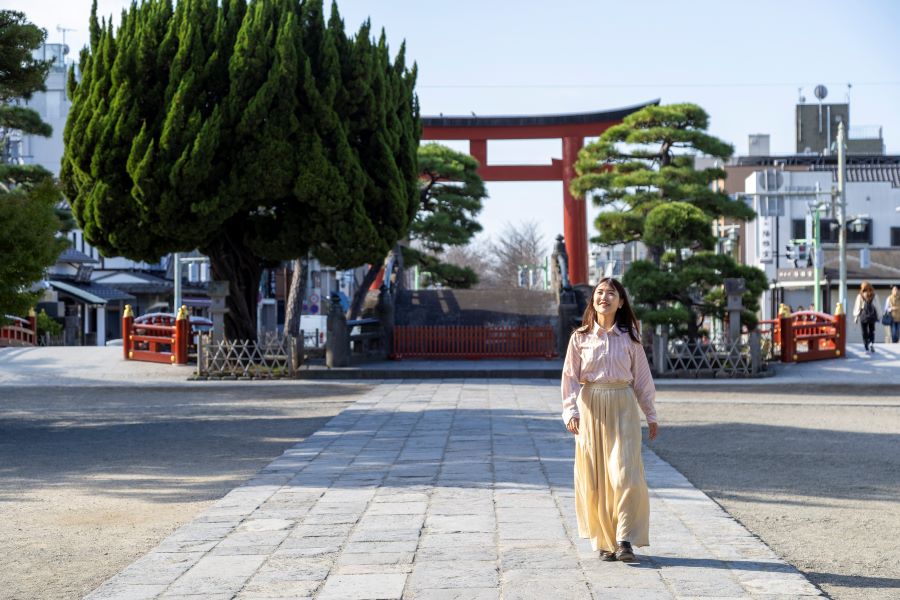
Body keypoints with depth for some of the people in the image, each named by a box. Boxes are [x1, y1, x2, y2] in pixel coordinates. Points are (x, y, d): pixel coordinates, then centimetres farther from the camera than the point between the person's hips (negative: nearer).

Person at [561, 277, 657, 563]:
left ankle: (625, 541, -7)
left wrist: (650, 414, 11)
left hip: (622, 407, 0)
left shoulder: (629, 337, 6)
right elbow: (570, 376, 3)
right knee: (595, 476, 1)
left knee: (624, 473, -10)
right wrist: (571, 412, -7)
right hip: (590, 407, 0)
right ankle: (605, 541, 9)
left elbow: (641, 377, 11)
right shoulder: (580, 337, 4)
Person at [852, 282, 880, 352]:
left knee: (864, 332, 6)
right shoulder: (874, 296, 2)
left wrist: (856, 316, 4)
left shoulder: (860, 296, -2)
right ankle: (872, 343, -10)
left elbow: (858, 307, -1)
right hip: (872, 315, 1)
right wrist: (878, 316, 8)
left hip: (863, 315, -1)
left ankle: (867, 348, 2)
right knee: (872, 331, 14)